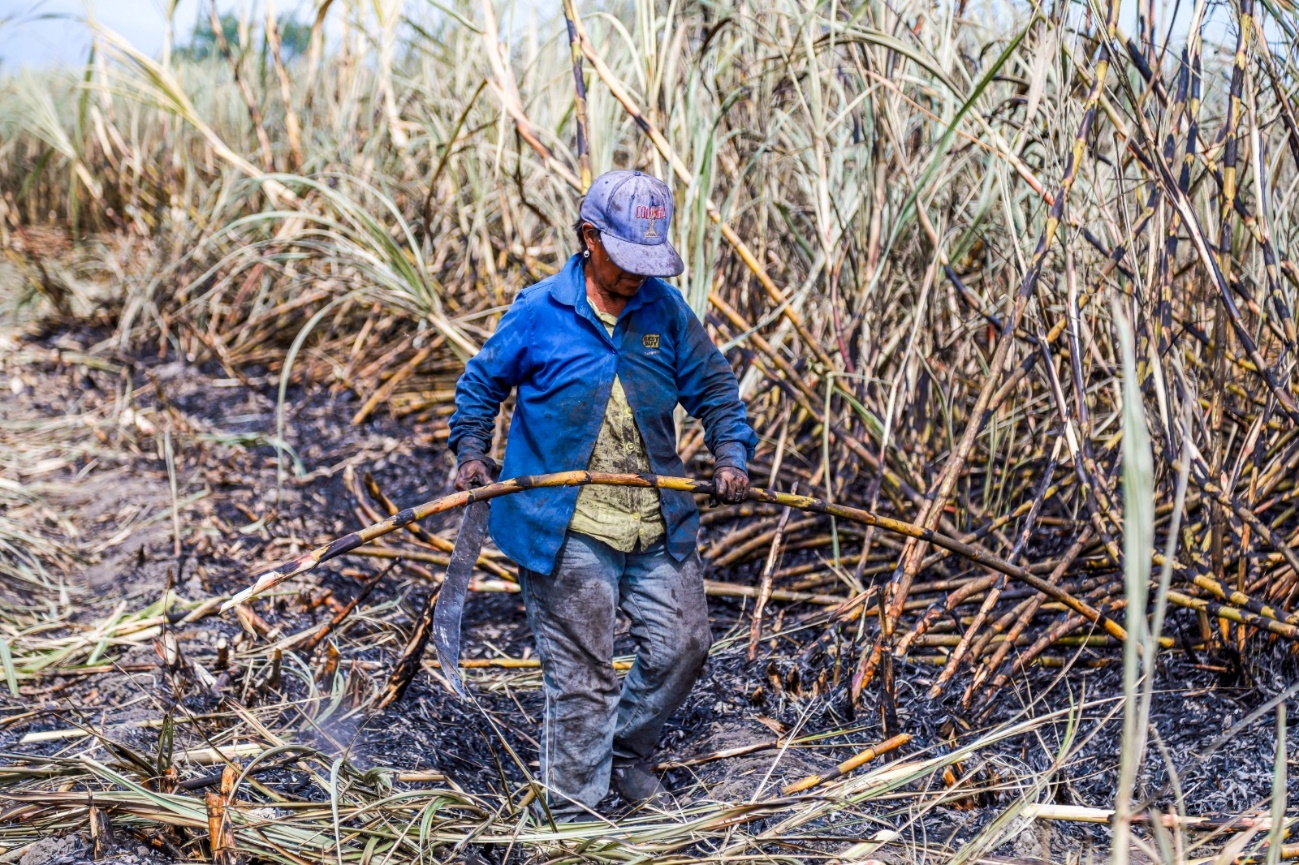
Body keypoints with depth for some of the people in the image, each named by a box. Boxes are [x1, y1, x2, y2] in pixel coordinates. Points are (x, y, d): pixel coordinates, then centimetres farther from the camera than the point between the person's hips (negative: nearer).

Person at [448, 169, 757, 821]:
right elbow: (482, 383, 7)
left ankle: (627, 754, 35)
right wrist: (471, 452, -3)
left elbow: (713, 386, 11)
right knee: (582, 675, 1)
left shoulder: (664, 309, 2)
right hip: (567, 530, -4)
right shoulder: (539, 312, -6)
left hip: (657, 523, 4)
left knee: (682, 646, 10)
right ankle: (573, 807, 18)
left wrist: (730, 455, -2)